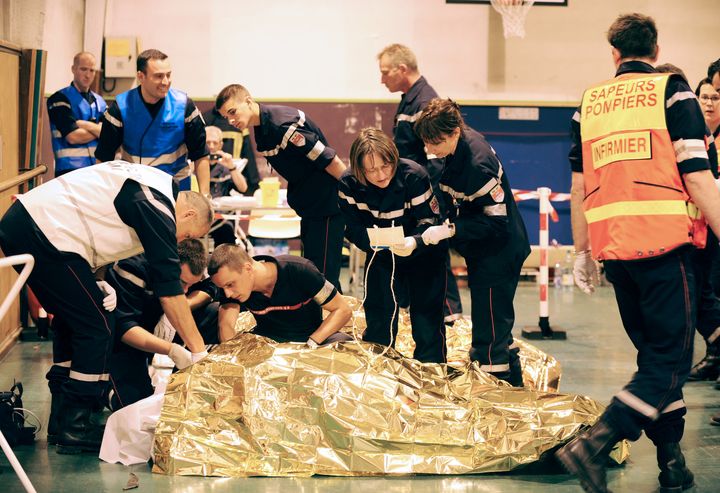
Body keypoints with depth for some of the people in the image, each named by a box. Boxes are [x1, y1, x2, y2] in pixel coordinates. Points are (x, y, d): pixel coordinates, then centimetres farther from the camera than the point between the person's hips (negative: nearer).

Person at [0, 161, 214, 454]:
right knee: (98, 328, -1)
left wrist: (94, 282, 14)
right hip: (47, 235, -10)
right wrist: (199, 351, -5)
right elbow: (169, 288, -9)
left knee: (71, 319, 22)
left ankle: (61, 417, 28)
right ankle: (75, 429, 6)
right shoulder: (158, 206, -8)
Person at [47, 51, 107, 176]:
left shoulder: (99, 101, 15)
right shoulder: (60, 99, -3)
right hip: (70, 171, -5)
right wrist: (98, 130, -2)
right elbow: (73, 136, -14)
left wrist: (83, 124, -11)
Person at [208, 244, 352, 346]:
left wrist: (311, 344, -31)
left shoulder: (299, 271, -26)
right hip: (268, 337, 3)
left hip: (312, 334, -3)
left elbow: (343, 310, -21)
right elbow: (225, 324, -26)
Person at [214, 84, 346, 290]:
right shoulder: (261, 130, 8)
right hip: (309, 207, 10)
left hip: (327, 205, -10)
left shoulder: (283, 124, -22)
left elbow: (330, 160, -22)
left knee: (324, 275, -9)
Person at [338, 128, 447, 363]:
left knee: (426, 317, -4)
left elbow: (430, 221, -24)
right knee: (378, 313, 5)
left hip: (423, 252, -2)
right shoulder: (348, 184, -21)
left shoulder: (414, 176, -29)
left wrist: (414, 243, -44)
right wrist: (371, 240, -36)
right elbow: (352, 227, -15)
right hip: (380, 253, 3)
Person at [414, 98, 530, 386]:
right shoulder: (462, 141, -2)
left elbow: (497, 221, -27)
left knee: (489, 329, -4)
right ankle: (512, 381, 32)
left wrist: (450, 229, -29)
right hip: (482, 251, 10)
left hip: (499, 252, -10)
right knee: (497, 322, 20)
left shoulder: (478, 167, -31)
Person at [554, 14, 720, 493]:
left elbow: (578, 187, 13)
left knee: (653, 354, 18)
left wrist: (582, 251, 20)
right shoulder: (672, 90, -1)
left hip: (613, 247, 5)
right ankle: (595, 444, -17)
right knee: (670, 358, -1)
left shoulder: (590, 102, 13)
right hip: (666, 241, -5)